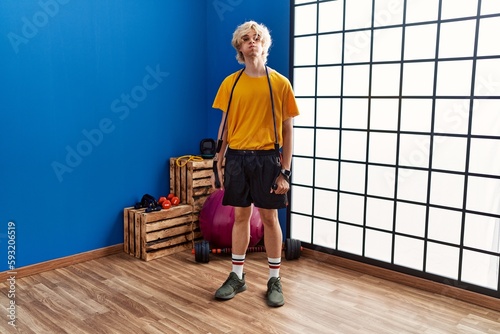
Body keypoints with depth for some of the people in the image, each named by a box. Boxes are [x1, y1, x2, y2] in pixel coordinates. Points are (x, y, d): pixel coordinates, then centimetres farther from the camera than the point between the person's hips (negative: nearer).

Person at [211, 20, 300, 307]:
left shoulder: (280, 83, -2)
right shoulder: (231, 83, 5)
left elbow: (287, 130, -1)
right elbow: (225, 125, 8)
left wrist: (285, 171, -6)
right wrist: (218, 163, 3)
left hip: (267, 158, -2)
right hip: (237, 158, 2)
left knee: (270, 218, 5)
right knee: (241, 216, 10)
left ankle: (275, 280, 20)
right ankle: (237, 277, 24)